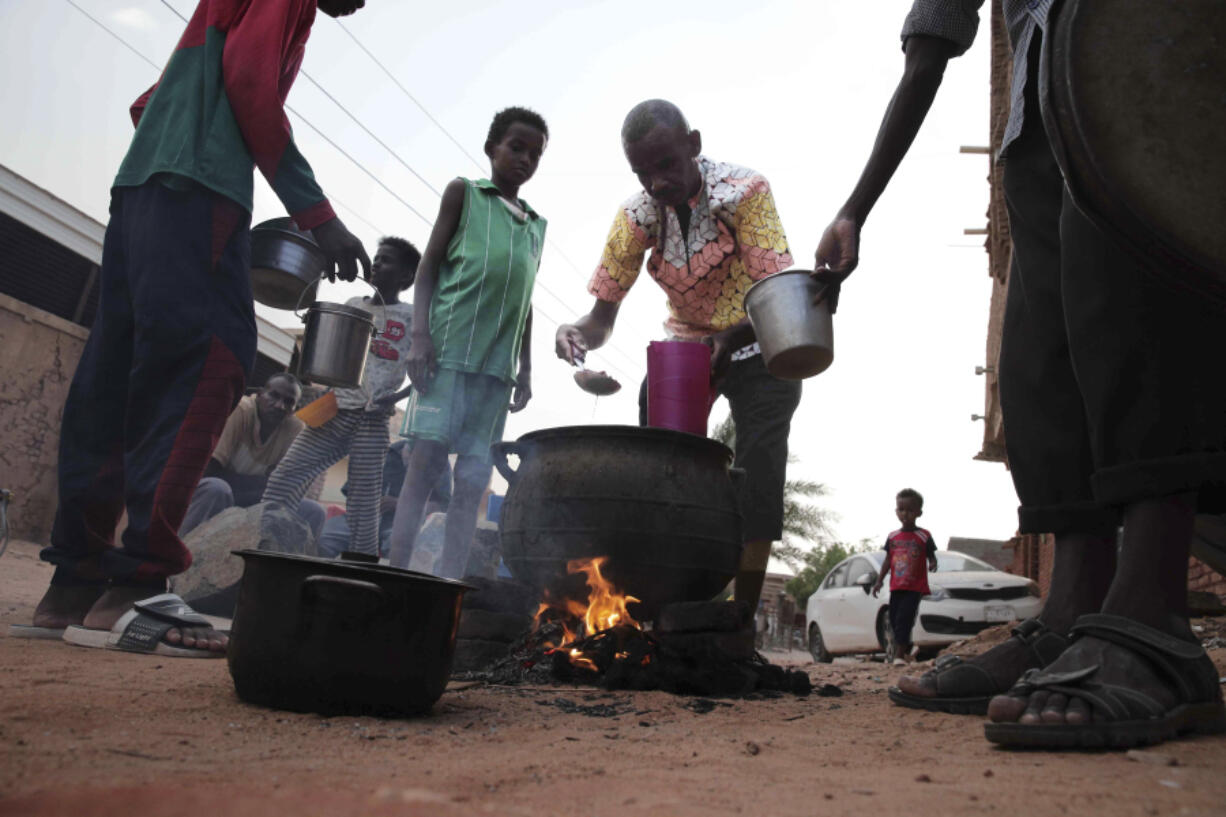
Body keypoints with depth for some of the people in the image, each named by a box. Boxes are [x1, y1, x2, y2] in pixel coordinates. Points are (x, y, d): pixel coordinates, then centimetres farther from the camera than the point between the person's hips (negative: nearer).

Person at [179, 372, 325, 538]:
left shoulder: (295, 430, -6)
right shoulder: (240, 410, -19)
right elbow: (210, 469, -24)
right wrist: (261, 482, -18)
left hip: (251, 505, 4)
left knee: (313, 512, -15)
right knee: (215, 488, -38)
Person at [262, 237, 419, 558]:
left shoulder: (412, 317, 3)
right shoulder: (352, 305, 18)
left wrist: (395, 398, -14)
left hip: (370, 420, -5)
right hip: (331, 411, 5)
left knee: (363, 507, -7)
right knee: (280, 483, -6)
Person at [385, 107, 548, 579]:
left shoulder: (536, 226, 23)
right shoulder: (464, 193, 11)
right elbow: (429, 267, 5)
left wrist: (525, 370, 14)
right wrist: (420, 335, -8)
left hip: (497, 363, 4)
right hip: (449, 347, -4)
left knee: (473, 479, -1)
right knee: (425, 461, -11)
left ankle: (449, 586, 0)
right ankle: (396, 574, -9)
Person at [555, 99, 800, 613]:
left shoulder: (745, 191, -24)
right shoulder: (636, 215, -12)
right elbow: (604, 314, -10)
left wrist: (731, 339, -47)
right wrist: (580, 334, -33)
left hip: (759, 349, -4)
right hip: (684, 346, 4)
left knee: (757, 474, -14)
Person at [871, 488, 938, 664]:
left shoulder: (924, 536, -1)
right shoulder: (892, 537, 10)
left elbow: (931, 556, 1)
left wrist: (932, 564, -23)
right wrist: (879, 580, 7)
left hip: (915, 587, -5)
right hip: (896, 587, 5)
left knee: (904, 618, -15)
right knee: (894, 621, 6)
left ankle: (899, 654, -14)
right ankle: (906, 653, 18)